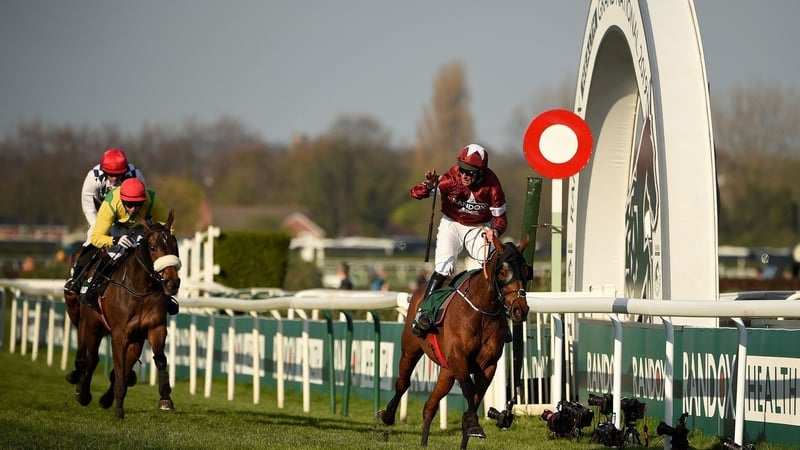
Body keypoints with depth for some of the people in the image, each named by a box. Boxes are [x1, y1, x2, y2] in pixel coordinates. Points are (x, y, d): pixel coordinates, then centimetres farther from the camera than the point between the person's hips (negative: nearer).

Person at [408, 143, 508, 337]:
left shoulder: (491, 186, -21)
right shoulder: (450, 179, -24)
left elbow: (500, 217, -9)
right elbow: (415, 192, -22)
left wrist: (495, 231, -32)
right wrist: (428, 186, -46)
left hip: (480, 227, 1)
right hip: (452, 224, -1)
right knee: (444, 267, -21)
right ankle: (422, 312, -17)